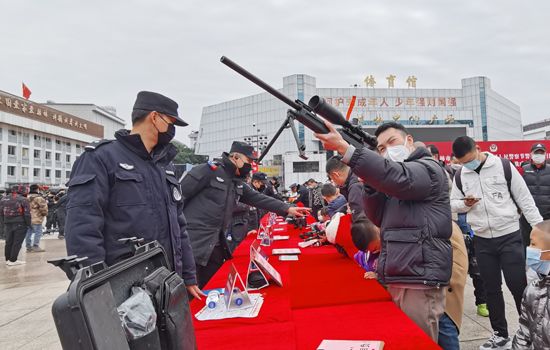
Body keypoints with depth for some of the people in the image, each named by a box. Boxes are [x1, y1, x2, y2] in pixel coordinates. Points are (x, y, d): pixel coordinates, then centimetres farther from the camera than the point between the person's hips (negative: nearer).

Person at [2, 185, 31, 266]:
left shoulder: (7, 200, 13)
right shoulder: (24, 200, -9)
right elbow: (27, 213, -14)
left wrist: (6, 222, 20)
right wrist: (28, 224, -8)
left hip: (8, 224, 7)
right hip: (20, 224, -7)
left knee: (9, 242, 13)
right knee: (17, 242, -3)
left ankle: (7, 259, 19)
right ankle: (13, 260, -3)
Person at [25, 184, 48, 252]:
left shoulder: (26, 197, 11)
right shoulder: (39, 198, -14)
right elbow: (43, 207, -16)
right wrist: (44, 213, 3)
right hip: (36, 219, -8)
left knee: (28, 233, 13)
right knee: (38, 233, -1)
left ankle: (28, 247, 19)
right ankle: (35, 247, 0)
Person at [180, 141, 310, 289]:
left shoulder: (236, 183, 17)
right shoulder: (209, 171, -10)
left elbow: (258, 198, 18)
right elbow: (179, 194, -11)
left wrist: (287, 209, 14)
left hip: (214, 243, 9)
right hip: (195, 241, -9)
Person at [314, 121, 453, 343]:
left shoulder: (428, 169, -5)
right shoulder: (401, 174, 21)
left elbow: (396, 177, -28)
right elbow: (379, 217, 13)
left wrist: (344, 148, -33)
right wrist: (369, 181, -3)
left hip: (421, 280, -9)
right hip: (398, 280, 9)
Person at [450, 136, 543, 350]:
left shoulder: (503, 166, -7)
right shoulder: (460, 176, 3)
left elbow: (524, 198, -4)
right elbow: (453, 203, 11)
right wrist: (465, 204, -12)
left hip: (509, 237, -3)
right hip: (482, 241, 3)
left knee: (518, 285, -1)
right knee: (492, 289, 11)